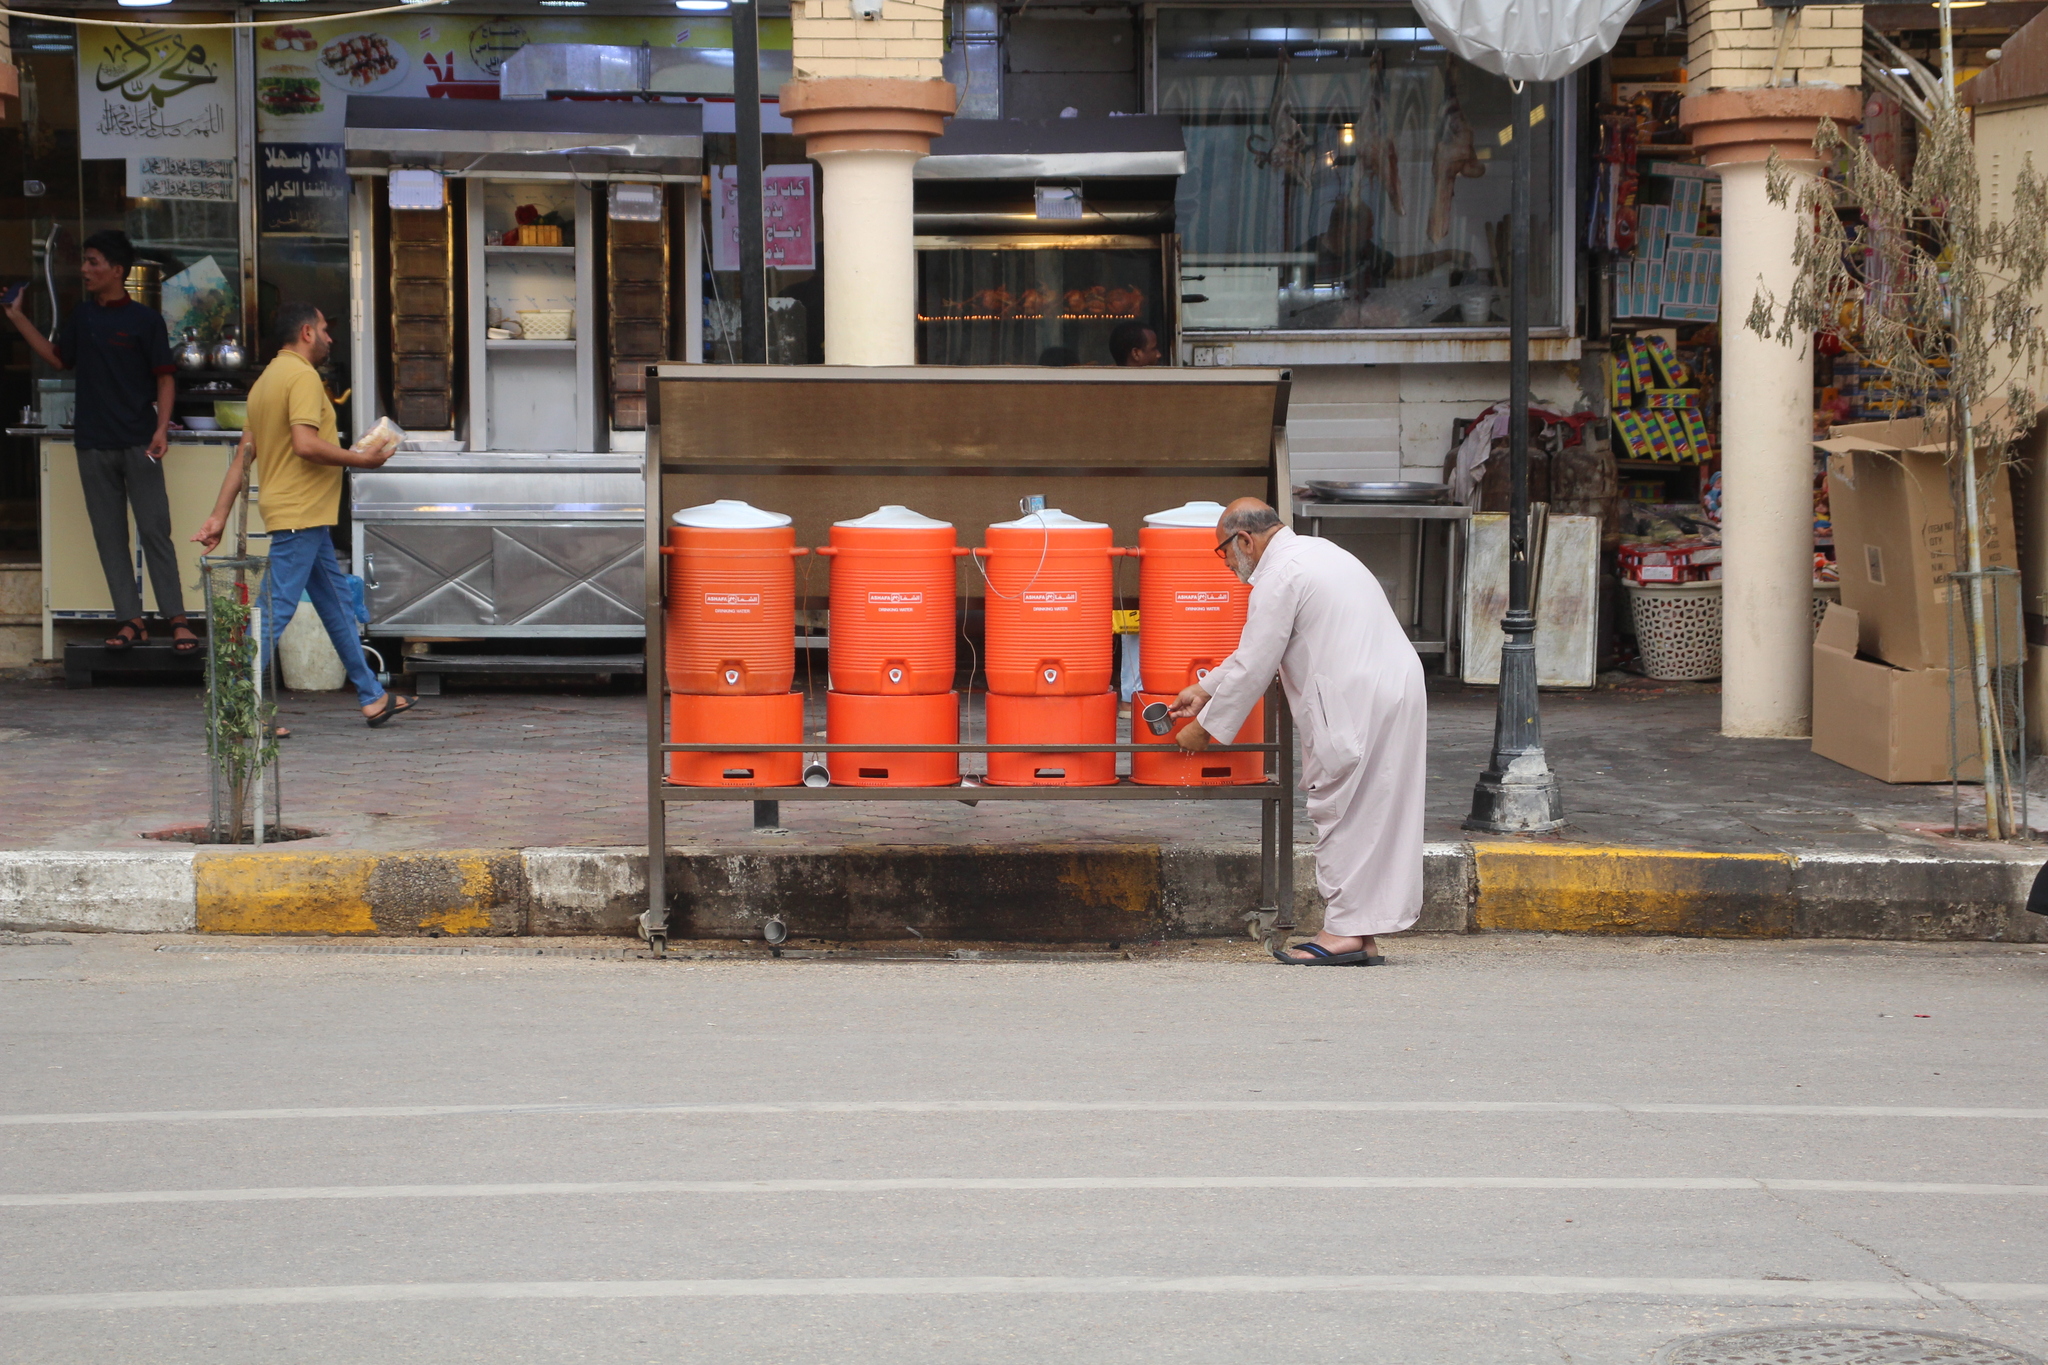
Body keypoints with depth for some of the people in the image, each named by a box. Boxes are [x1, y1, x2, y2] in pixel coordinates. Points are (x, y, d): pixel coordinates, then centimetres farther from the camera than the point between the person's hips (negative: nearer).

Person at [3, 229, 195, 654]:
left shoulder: (145, 320, -3)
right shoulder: (83, 315, 11)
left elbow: (164, 379, -3)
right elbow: (58, 359, 22)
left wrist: (161, 428, -16)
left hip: (138, 444, -5)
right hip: (93, 444, 5)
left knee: (155, 531, -7)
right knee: (109, 537, 4)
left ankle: (176, 619, -5)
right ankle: (130, 620, 7)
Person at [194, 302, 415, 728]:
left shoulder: (266, 380, 17)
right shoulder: (303, 376, -12)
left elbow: (243, 455, 14)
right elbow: (305, 444, -25)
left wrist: (219, 515, 12)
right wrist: (362, 459, -13)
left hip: (306, 518, 11)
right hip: (300, 514, -11)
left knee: (337, 604, 15)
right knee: (275, 609, -10)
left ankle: (371, 697, 22)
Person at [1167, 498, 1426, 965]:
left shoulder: (1278, 577, -10)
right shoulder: (1311, 552, 22)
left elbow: (1252, 667, -8)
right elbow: (1257, 648, 31)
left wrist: (1205, 727, 4)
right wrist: (1205, 689, 36)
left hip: (1358, 706, -10)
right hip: (1397, 689, 10)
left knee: (1342, 813, -3)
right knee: (1372, 814, 10)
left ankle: (1344, 931, -1)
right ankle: (1362, 937, 12)